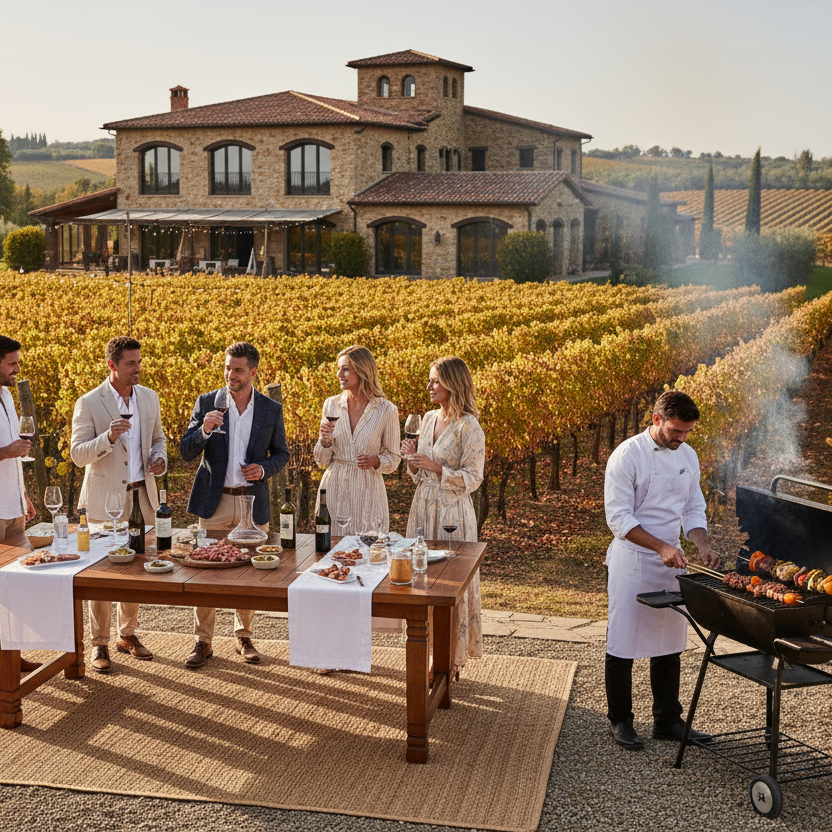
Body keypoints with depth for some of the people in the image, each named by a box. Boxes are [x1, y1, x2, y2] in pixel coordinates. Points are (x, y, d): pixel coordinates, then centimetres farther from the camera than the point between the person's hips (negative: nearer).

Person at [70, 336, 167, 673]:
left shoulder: (149, 398, 6)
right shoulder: (89, 403, -9)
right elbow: (77, 454, -11)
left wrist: (160, 458, -3)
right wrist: (108, 437, -28)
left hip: (142, 496, 5)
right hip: (105, 498, -5)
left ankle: (128, 635, 27)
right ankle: (99, 644, 13)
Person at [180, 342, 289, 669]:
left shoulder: (271, 410, 2)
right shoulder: (207, 403, 0)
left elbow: (281, 453, 11)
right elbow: (186, 452, -1)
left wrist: (264, 468, -9)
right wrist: (204, 431, -21)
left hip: (253, 502, 1)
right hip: (214, 501, -1)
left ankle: (244, 637, 26)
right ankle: (203, 641, 13)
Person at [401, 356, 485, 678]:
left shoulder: (469, 427, -12)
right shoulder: (428, 418, 10)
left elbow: (472, 478, -13)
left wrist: (436, 467, -22)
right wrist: (413, 458, -3)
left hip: (452, 512, -7)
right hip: (423, 507, 7)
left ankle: (452, 659, 10)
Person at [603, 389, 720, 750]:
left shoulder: (687, 456, 6)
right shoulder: (627, 455, -14)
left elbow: (693, 509, 13)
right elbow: (619, 518, -16)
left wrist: (702, 545, -5)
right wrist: (662, 547, -24)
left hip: (672, 562, 6)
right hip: (632, 560, -6)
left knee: (669, 643, 13)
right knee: (623, 643, 2)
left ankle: (668, 721, 24)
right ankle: (620, 721, 16)